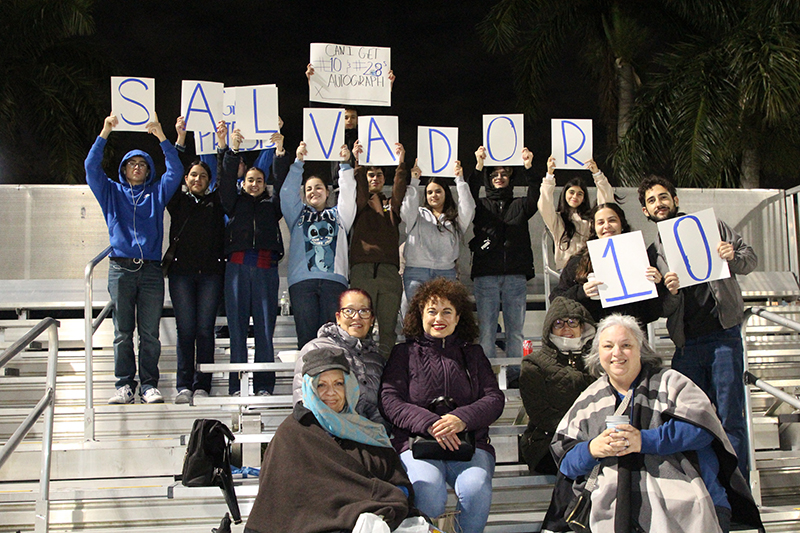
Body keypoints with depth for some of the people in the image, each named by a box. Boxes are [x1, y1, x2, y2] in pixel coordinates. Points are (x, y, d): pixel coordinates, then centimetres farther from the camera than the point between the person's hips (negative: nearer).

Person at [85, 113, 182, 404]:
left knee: (150, 332, -1)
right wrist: (104, 134, -1)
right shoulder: (112, 192, 18)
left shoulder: (157, 192, 19)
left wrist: (161, 137, 0)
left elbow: (175, 170, 8)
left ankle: (149, 384, 3)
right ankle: (124, 384, 3)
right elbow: (91, 167, 7)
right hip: (121, 268, 0)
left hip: (151, 270, 0)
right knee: (123, 332, -1)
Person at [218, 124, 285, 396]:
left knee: (265, 327, -3)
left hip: (266, 269, 0)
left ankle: (264, 386, 0)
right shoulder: (235, 202, 19)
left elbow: (282, 185, 5)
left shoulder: (272, 205, 19)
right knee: (237, 327, -3)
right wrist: (232, 150, -6)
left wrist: (279, 153, -5)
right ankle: (236, 386, 0)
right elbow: (227, 181, 5)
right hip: (237, 267, 0)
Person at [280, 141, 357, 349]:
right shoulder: (298, 214, 26)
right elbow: (288, 192, 15)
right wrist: (298, 162, 7)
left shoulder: (337, 214, 27)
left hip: (334, 279, 0)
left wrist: (345, 164, 7)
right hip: (302, 279, 0)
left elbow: (348, 194, 15)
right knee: (306, 332, -9)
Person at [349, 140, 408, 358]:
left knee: (388, 327, -2)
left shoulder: (391, 205, 22)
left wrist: (400, 164, -7)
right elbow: (358, 195, -3)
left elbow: (400, 193, 4)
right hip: (363, 268, -2)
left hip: (389, 269, 2)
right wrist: (358, 163, -14)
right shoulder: (359, 206, 17)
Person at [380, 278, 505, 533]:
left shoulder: (473, 354, 21)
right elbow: (390, 401, 3)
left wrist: (462, 419, -12)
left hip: (470, 442, 2)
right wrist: (429, 423, -15)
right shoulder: (405, 353, 15)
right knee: (429, 493, -32)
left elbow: (495, 399, 9)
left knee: (476, 490, -30)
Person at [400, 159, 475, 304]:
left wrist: (460, 180, 0)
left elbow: (467, 208, 0)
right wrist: (414, 180, -7)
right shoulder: (418, 215, 17)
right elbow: (407, 208, -2)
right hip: (416, 272, 0)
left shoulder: (455, 218, 18)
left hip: (446, 273, 0)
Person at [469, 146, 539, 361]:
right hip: (486, 275, -1)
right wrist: (478, 167, -18)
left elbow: (535, 198, -3)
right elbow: (470, 197, -7)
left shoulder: (520, 205, 18)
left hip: (516, 275, 1)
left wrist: (528, 168, -14)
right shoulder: (481, 206, 15)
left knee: (516, 330, 2)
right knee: (486, 331, -2)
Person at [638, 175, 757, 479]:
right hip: (686, 345, 3)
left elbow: (751, 258, 10)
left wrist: (733, 257, -12)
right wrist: (669, 293, -12)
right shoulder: (653, 253, 15)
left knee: (730, 418, -6)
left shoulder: (710, 226, 10)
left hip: (723, 335, -3)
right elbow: (657, 310, 10)